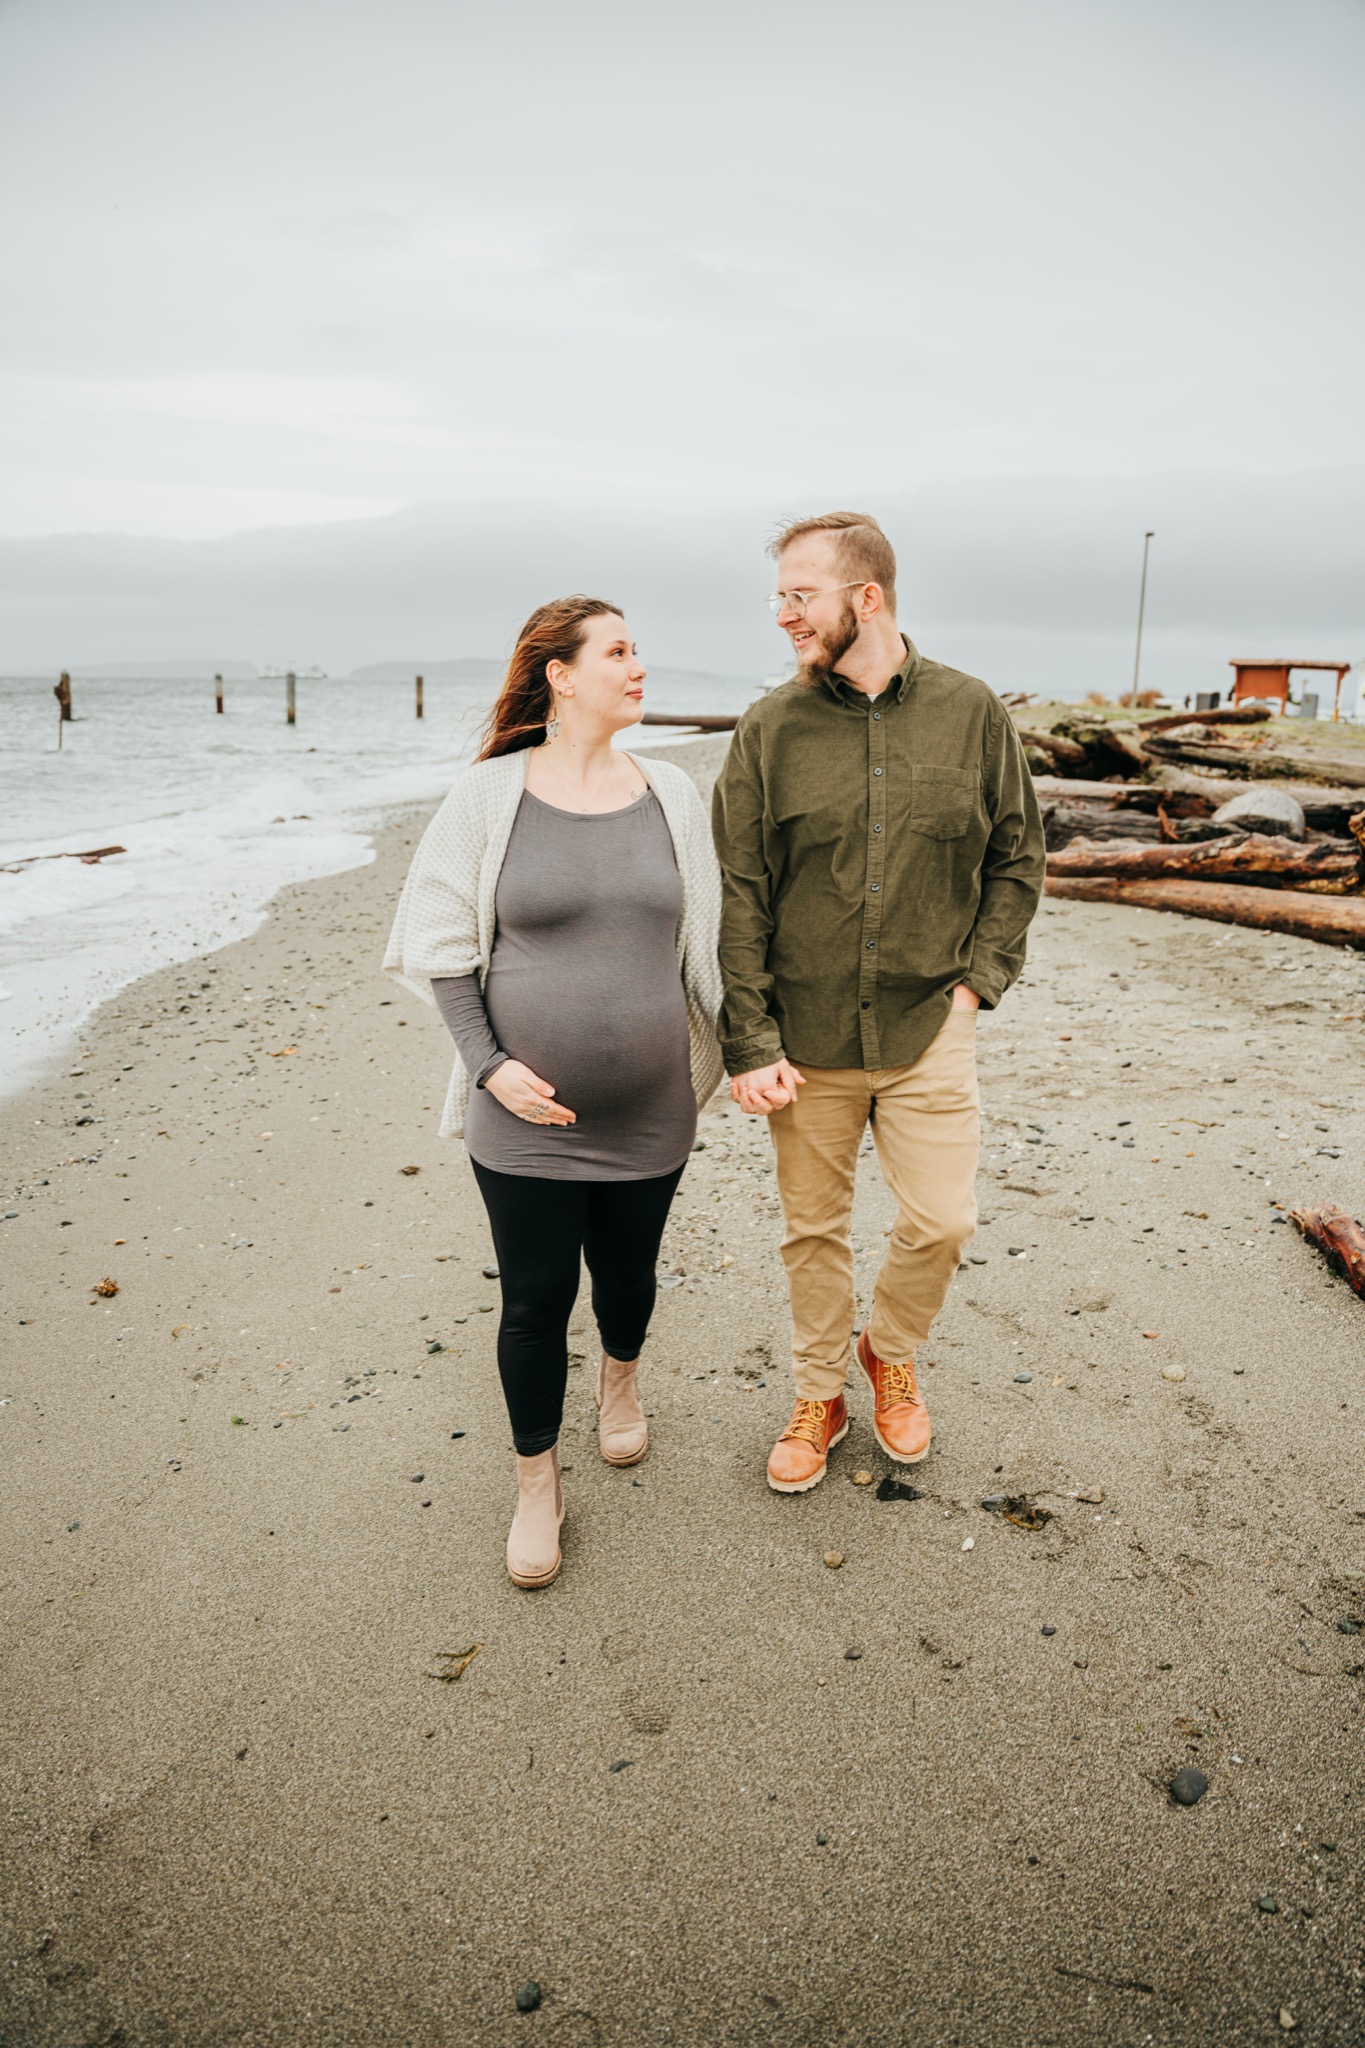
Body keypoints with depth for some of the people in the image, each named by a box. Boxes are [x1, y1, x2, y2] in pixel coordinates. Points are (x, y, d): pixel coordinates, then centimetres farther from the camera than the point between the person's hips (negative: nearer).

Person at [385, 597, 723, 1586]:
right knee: (536, 1299, 7)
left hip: (648, 1114, 3)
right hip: (525, 1115, -2)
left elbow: (705, 940, 10)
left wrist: (741, 1050, 9)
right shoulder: (491, 794, -7)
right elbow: (442, 946, -2)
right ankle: (538, 1484, 29)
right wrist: (490, 1062, -11)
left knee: (628, 1274, 19)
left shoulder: (672, 793, 2)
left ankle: (621, 1379, 53)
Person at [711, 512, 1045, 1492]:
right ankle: (820, 1396, 34)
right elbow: (737, 899, -4)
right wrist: (750, 1042, -9)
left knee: (942, 1222, 4)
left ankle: (891, 1353, 36)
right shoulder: (770, 730, -3)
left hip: (928, 1029, 0)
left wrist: (976, 981, -2)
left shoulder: (972, 713, -1)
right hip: (806, 1039, 0)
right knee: (814, 1228, 12)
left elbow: (1017, 861, 8)